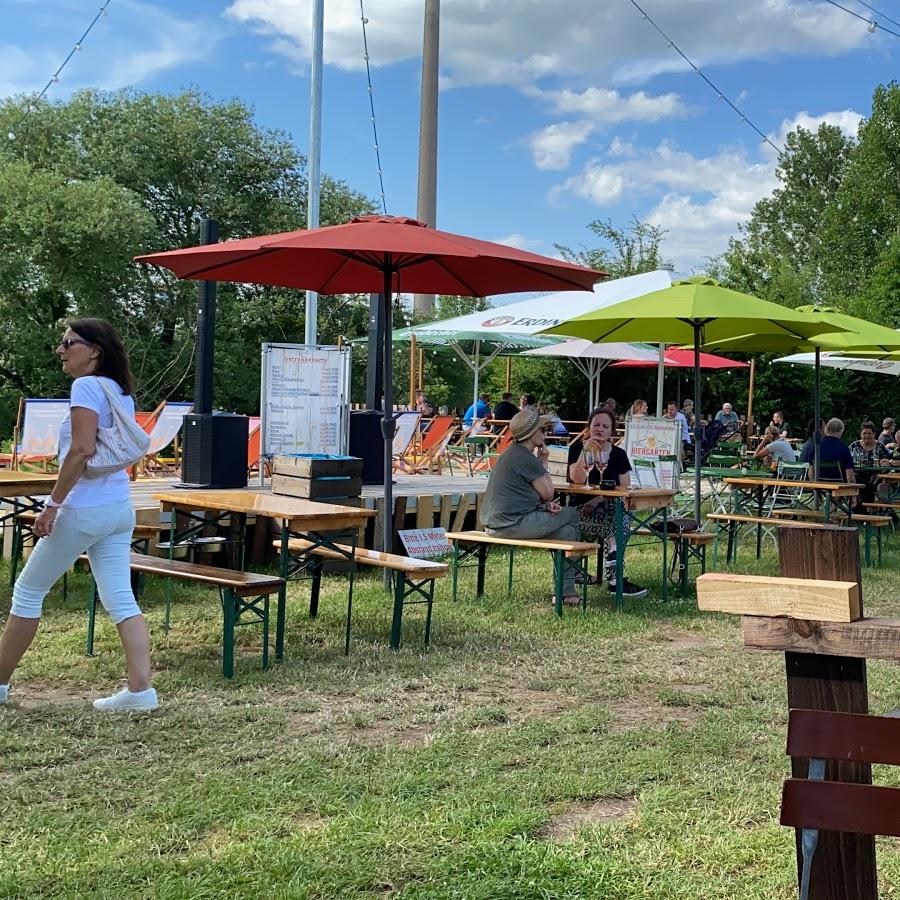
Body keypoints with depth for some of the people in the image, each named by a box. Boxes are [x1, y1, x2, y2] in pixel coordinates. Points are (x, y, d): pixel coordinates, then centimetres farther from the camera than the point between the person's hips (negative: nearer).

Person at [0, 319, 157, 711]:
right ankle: (140, 689, -2)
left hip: (85, 509, -8)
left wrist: (52, 505, -19)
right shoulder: (121, 392, 13)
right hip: (119, 508, 8)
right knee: (120, 598, 4)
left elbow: (82, 450, -22)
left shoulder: (86, 386, -12)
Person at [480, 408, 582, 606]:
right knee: (570, 515, 5)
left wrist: (546, 504, 6)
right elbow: (548, 493, -6)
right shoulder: (525, 458, -14)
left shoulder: (511, 453, 18)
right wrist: (543, 463, 6)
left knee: (565, 529, 14)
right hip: (512, 524, -10)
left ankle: (566, 591, 11)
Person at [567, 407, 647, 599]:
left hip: (608, 506, 2)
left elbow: (625, 487, 0)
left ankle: (613, 577, -32)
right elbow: (577, 479, -12)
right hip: (582, 509, -2)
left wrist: (601, 498, -15)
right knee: (613, 526, -31)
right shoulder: (577, 448, 4)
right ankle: (615, 578, -29)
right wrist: (585, 451, -20)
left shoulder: (618, 454, 11)